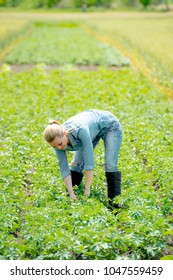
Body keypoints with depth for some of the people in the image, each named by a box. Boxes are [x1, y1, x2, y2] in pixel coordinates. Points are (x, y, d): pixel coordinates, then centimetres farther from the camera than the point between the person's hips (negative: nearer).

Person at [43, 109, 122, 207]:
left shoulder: (80, 130, -44)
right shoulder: (58, 140, -25)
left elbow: (89, 162, -42)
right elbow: (64, 168, -21)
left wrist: (87, 191, -40)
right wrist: (71, 193, -28)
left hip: (109, 125, -5)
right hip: (93, 129, 5)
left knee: (110, 166, -20)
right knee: (76, 165, -1)